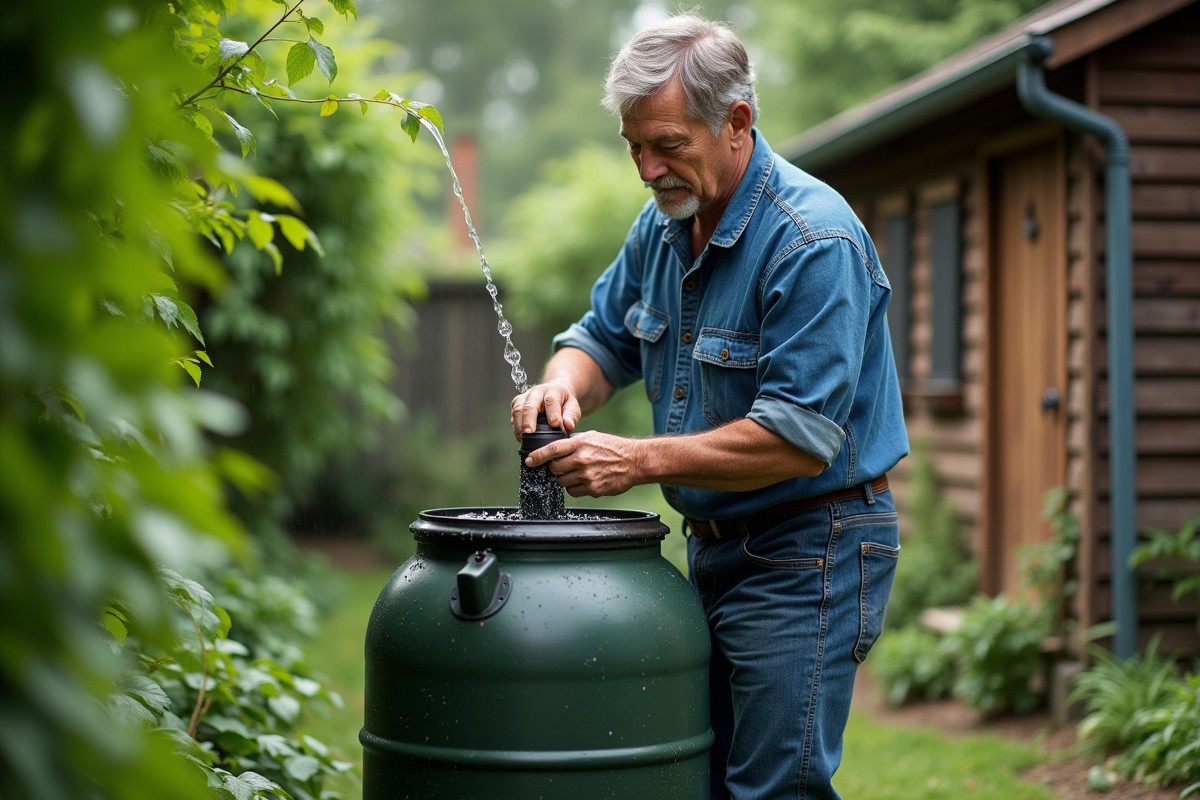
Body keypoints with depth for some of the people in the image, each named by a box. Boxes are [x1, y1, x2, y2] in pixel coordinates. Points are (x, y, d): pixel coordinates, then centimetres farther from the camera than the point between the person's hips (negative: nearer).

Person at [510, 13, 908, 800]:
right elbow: (603, 337, 15)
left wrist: (641, 460, -26)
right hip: (715, 549, 9)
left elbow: (800, 439, -26)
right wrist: (563, 384, -9)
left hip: (809, 557, -8)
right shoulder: (666, 222, 5)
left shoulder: (813, 241, -22)